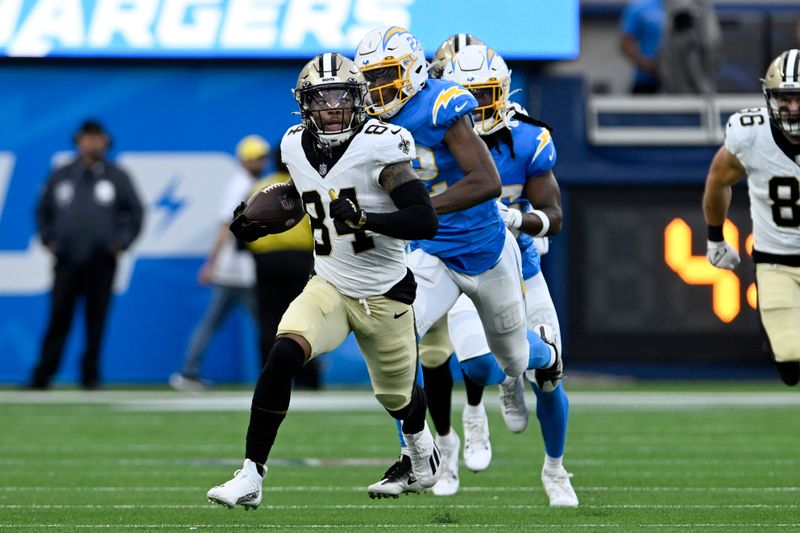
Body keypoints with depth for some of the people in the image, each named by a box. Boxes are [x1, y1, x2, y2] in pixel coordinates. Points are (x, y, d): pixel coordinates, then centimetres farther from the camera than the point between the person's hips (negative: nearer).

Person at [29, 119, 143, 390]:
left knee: (96, 318, -1)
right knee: (59, 317, -3)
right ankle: (42, 376, -1)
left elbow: (136, 212, 11)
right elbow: (43, 211, 20)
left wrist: (122, 242, 1)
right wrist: (48, 239, 8)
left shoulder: (116, 177, 7)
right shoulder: (60, 177, 11)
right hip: (67, 261, 1)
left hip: (101, 262, -1)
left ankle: (90, 375, 6)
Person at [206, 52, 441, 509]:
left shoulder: (378, 146, -20)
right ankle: (251, 476, -21)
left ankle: (420, 439, 57)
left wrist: (364, 219, -36)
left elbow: (426, 222, -24)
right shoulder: (297, 147, -3)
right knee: (283, 356, -25)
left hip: (385, 295, -3)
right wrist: (259, 224, 5)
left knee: (397, 396, 17)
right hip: (329, 287, 3)